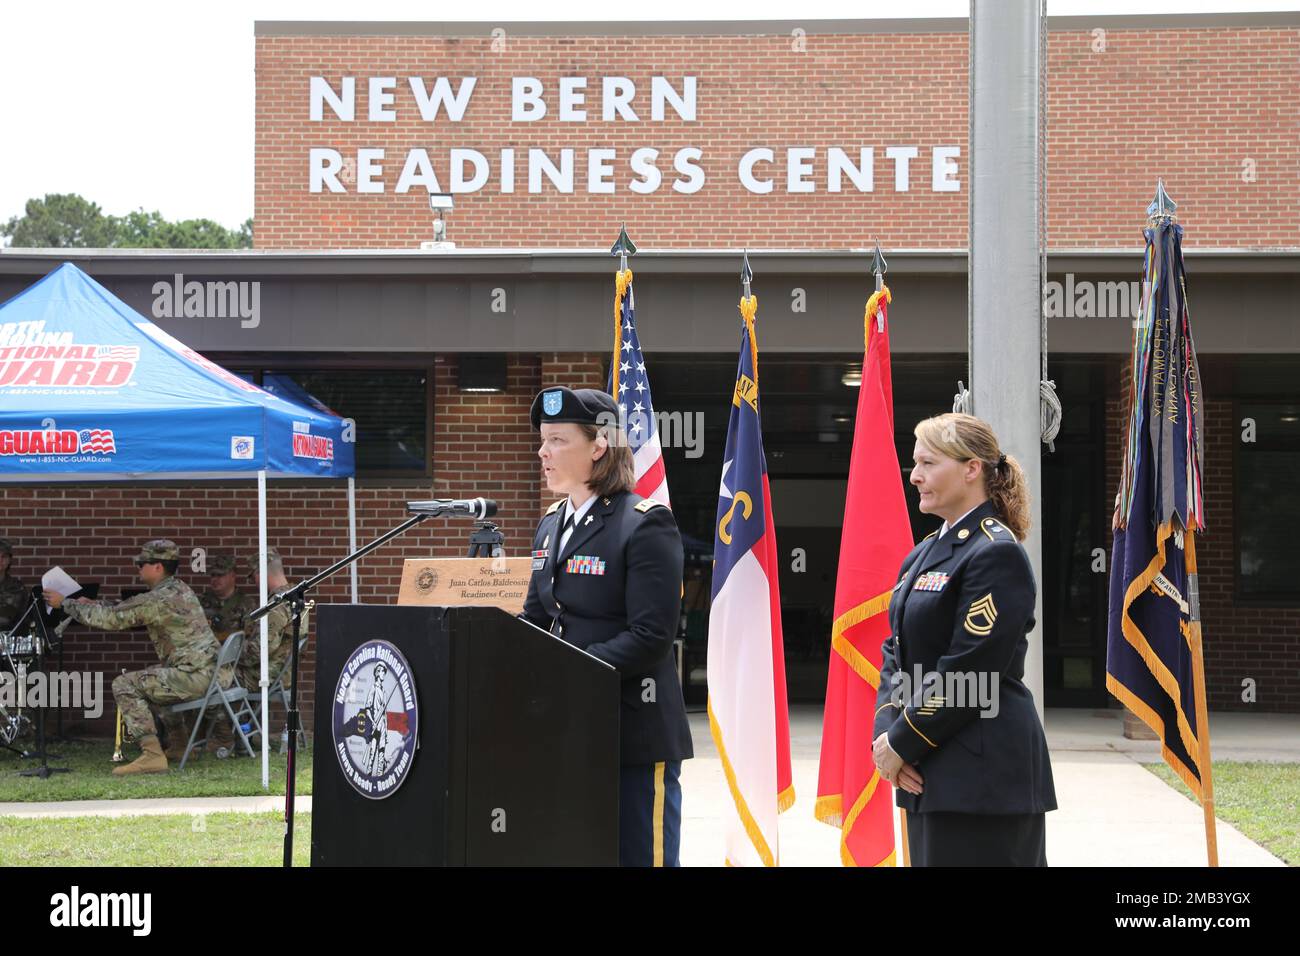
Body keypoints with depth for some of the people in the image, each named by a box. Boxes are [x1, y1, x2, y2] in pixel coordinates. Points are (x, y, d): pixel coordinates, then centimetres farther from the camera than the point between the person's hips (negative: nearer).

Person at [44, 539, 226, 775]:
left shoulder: (157, 600, -14)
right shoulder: (179, 589, 16)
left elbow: (109, 618, -9)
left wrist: (64, 603, 3)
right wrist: (92, 604, 26)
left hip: (198, 676, -10)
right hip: (218, 671, 10)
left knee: (124, 685, -7)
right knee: (152, 677, 34)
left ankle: (151, 753, -15)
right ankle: (177, 744, 34)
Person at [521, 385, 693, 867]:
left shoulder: (646, 524, -11)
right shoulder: (551, 525, 13)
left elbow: (650, 636, -18)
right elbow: (535, 619, 17)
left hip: (636, 735, -7)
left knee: (638, 855, 0)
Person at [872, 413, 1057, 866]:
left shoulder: (996, 553, -13)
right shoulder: (925, 553, 16)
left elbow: (967, 669, -18)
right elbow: (896, 651, 14)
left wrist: (901, 744, -12)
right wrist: (886, 734, -2)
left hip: (984, 775, -9)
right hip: (928, 774, 9)